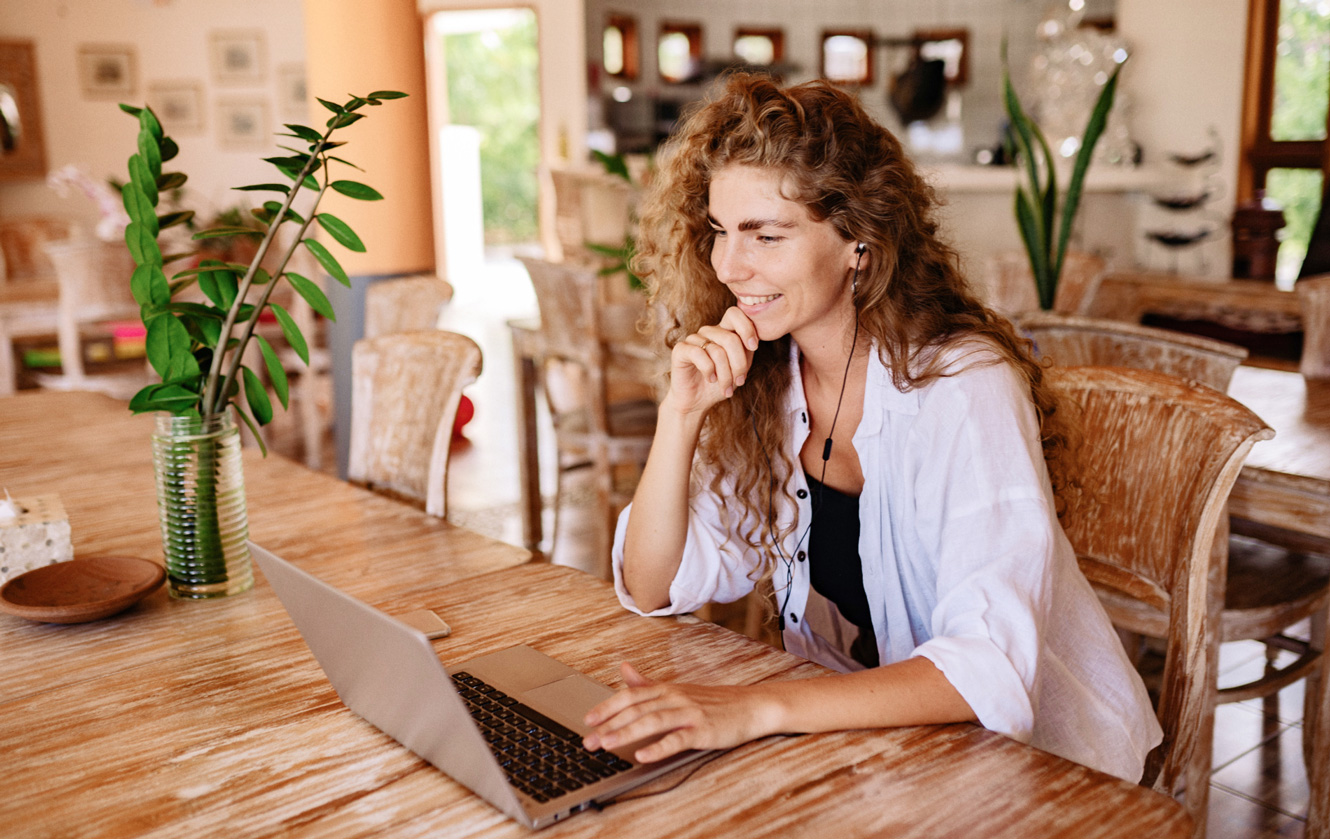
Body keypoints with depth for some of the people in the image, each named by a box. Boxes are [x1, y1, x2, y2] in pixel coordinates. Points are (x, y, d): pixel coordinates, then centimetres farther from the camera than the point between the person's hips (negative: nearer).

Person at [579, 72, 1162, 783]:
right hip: (856, 727, 5)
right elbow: (652, 590, -4)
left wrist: (759, 708, -41)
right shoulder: (757, 380, -3)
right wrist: (682, 412, -16)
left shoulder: (965, 386, -22)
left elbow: (992, 670, -31)